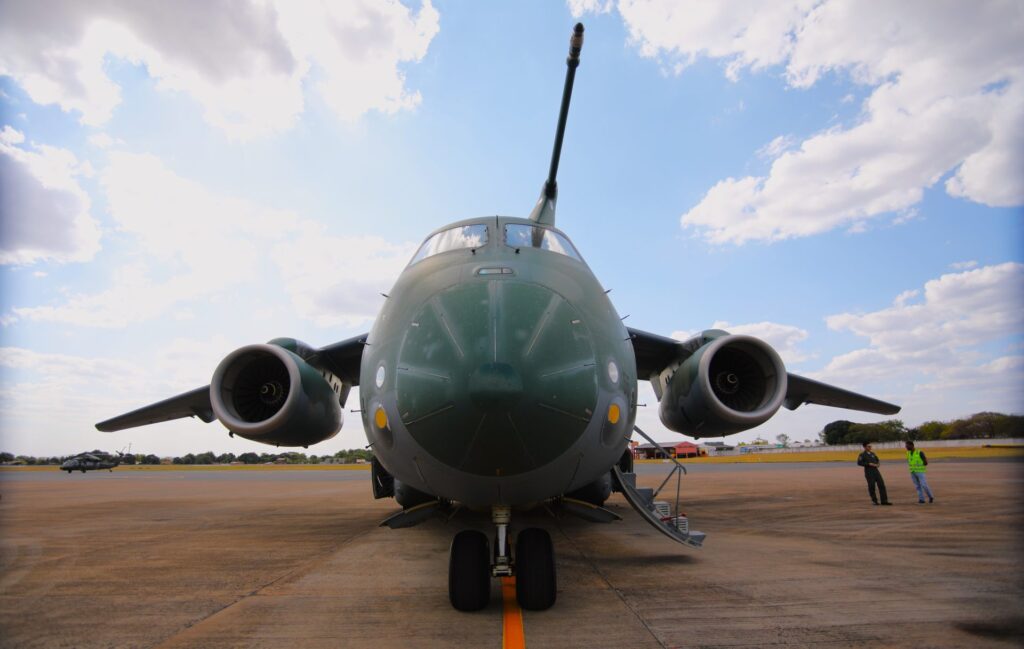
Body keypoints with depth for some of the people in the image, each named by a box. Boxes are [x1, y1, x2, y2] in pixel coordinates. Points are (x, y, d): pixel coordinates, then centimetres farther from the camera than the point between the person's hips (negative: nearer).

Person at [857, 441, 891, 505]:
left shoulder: (872, 454, 15)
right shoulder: (862, 455, -3)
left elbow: (877, 460, 28)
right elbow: (859, 463, -13)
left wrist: (877, 464, 5)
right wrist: (869, 464, -18)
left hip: (876, 471, 5)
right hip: (869, 473, -5)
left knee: (882, 485, -1)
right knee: (871, 487, -1)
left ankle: (884, 501, 4)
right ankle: (874, 501, 13)